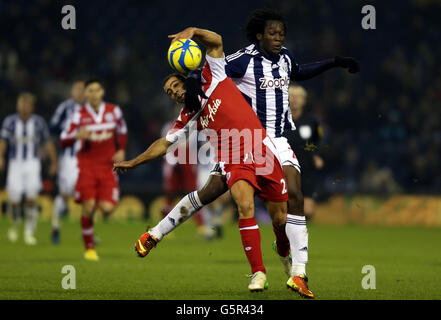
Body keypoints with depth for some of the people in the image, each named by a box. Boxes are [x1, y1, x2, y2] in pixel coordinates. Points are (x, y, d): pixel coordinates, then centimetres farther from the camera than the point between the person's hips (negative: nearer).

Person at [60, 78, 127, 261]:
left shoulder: (114, 111, 2)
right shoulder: (79, 115, -4)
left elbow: (122, 131, 21)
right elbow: (64, 141, -6)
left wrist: (121, 150, 5)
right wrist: (77, 136, -27)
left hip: (108, 166, 1)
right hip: (87, 165, -1)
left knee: (107, 208, -11)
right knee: (88, 208, -10)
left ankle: (102, 205, 30)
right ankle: (89, 248, 7)